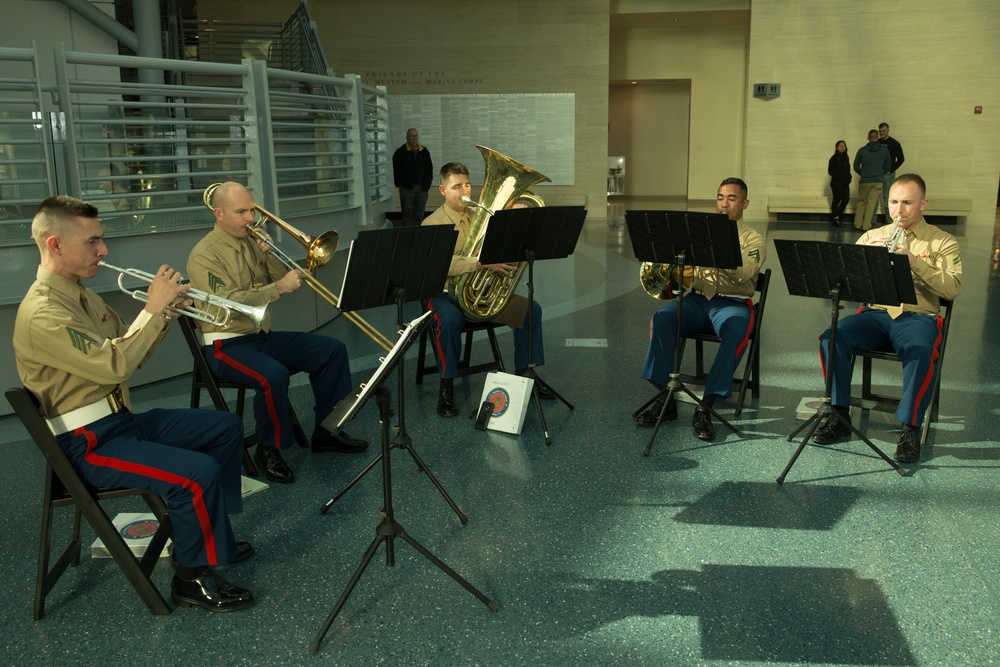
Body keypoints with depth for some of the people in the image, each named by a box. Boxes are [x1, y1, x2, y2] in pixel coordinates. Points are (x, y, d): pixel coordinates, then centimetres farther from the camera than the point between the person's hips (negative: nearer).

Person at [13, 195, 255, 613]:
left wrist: (163, 314, -3)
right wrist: (152, 309, -20)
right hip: (88, 442, -10)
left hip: (121, 419, 10)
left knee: (226, 428, 10)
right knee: (199, 473, -28)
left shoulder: (81, 296, 11)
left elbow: (130, 354, 14)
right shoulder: (41, 312, -21)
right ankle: (192, 578, -6)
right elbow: (113, 364, -30)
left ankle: (212, 535, 19)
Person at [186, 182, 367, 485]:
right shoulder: (205, 255, -13)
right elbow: (230, 303, -26)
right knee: (274, 375, -36)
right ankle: (268, 449, -11)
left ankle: (326, 431, 9)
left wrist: (270, 255, -9)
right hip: (226, 344, -8)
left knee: (333, 350, -1)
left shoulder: (252, 242, 10)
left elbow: (284, 283, 8)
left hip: (263, 336, 8)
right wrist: (278, 288, -31)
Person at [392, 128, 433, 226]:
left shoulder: (424, 152, 9)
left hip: (422, 188, 4)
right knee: (407, 213, 0)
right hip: (407, 188, -3)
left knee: (419, 214, 8)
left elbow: (430, 169, 17)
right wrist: (400, 184, -5)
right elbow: (395, 170, -2)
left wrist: (428, 184, 10)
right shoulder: (400, 152, -3)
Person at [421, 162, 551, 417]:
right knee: (451, 320, -38)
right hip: (446, 293, -5)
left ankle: (525, 373, 8)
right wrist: (485, 263, -38)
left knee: (531, 309, -8)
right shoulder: (433, 224, -10)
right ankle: (446, 388, -20)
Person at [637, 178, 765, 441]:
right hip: (697, 297, 3)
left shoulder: (753, 239, 10)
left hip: (732, 302, -2)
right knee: (661, 318, -28)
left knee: (736, 331, -37)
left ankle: (705, 408, -34)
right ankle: (665, 398, -23)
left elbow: (743, 274, -11)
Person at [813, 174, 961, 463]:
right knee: (832, 338, -26)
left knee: (921, 351, -36)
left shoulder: (943, 242, 10)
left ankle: (910, 428, -22)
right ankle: (839, 415, -15)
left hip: (917, 317, -2)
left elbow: (952, 288, -7)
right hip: (875, 314, 3)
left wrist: (913, 260, -19)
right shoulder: (873, 236, 18)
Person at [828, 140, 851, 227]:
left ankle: (837, 216, 17)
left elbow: (848, 170, 18)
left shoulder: (846, 158, 12)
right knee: (837, 200, 0)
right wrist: (841, 177, -15)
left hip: (845, 183, 6)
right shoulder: (834, 158, -6)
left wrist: (849, 177, -1)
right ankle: (835, 218, 11)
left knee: (846, 199, 3)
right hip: (836, 182, -6)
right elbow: (830, 171, -10)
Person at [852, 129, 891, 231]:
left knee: (861, 202, 14)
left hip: (864, 181, 0)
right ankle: (866, 226, 2)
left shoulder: (862, 150, -5)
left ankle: (857, 224, 13)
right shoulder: (884, 150, -2)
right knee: (872, 203, 4)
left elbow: (856, 167, 2)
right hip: (878, 181, 0)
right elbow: (887, 166, 8)